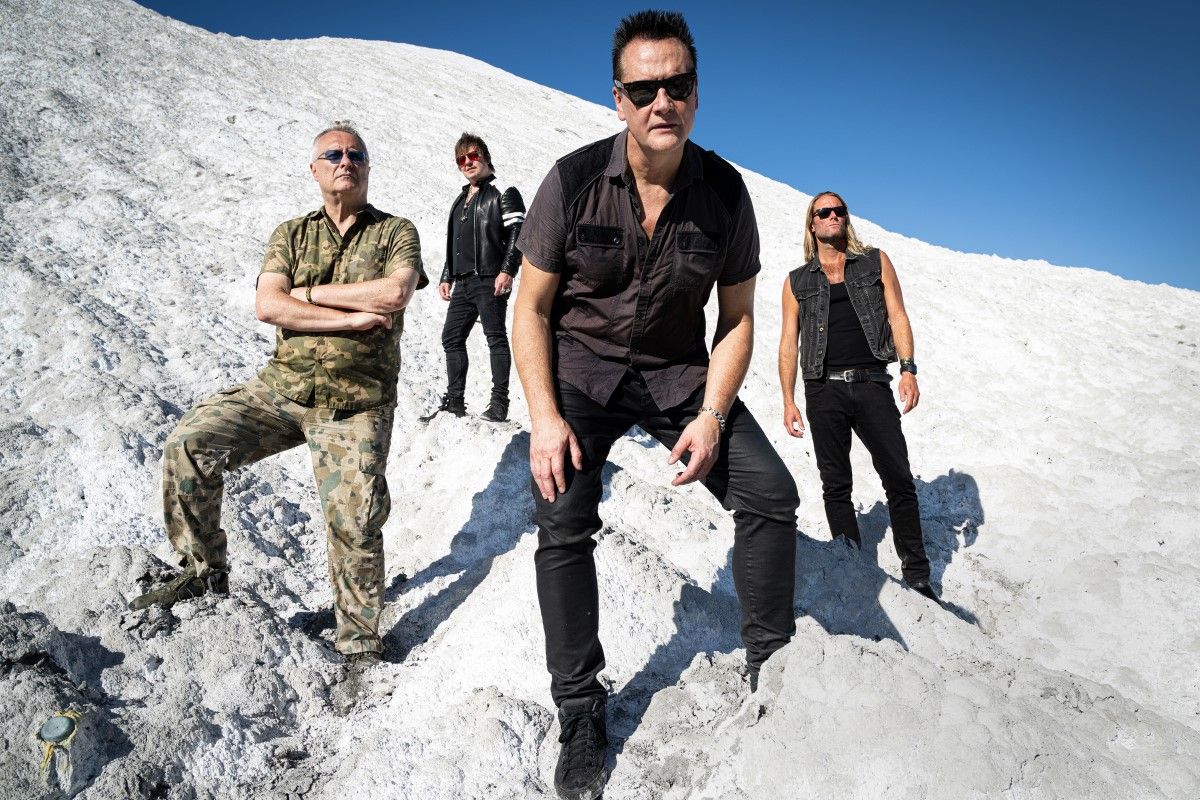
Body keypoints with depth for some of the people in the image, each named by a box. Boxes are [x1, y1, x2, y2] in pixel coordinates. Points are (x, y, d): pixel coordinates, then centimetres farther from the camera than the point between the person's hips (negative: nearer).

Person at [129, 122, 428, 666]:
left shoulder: (396, 232, 5)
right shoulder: (291, 235, 13)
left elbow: (394, 294, -16)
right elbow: (267, 306, -5)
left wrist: (308, 293, -7)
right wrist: (354, 318, -15)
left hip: (356, 405, -3)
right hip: (282, 387, 3)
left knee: (354, 524, -9)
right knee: (189, 444, -13)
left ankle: (359, 644, 11)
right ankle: (203, 573, 7)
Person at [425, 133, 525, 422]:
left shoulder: (503, 193, 0)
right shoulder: (460, 201, 23)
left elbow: (517, 233, -10)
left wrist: (507, 271, -19)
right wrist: (446, 277, 20)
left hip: (491, 280, -8)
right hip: (463, 282, 8)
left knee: (496, 337, -5)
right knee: (452, 338, 7)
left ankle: (499, 403, -1)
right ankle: (454, 401, 13)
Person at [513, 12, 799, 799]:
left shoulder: (725, 190, -9)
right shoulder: (573, 181, -14)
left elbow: (737, 319, -2)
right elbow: (532, 307, -8)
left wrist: (712, 416, -15)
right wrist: (544, 418, -18)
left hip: (679, 369, 2)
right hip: (582, 365, -1)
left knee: (771, 493, -10)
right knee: (563, 523, -15)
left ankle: (772, 670, 12)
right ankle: (581, 716, 2)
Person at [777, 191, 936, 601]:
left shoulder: (875, 262, 13)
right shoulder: (797, 282, 13)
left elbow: (897, 317, 7)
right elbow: (788, 344, 9)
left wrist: (908, 369, -7)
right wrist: (789, 401, 1)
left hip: (871, 385, 0)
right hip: (824, 391, 1)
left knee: (900, 481, -2)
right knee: (836, 486, 4)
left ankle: (917, 577, 8)